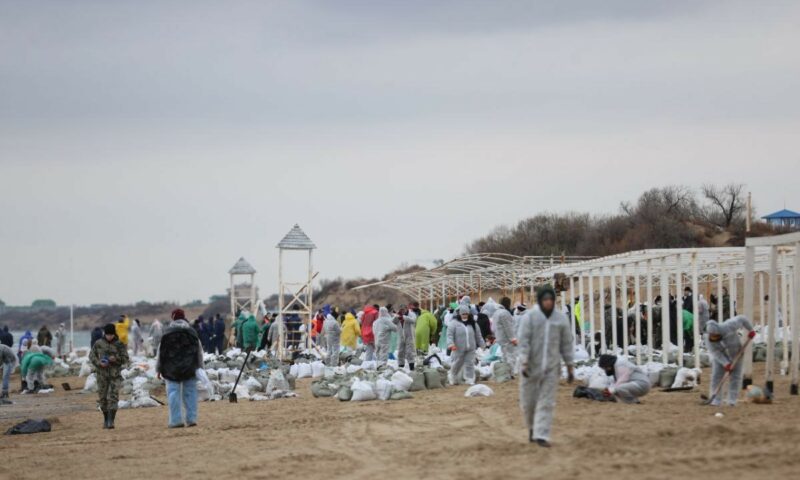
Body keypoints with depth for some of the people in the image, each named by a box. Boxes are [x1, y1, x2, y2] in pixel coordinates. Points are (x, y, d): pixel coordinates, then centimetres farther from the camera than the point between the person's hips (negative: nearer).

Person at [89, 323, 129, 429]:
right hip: (102, 374, 2)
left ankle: (111, 421, -15)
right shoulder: (98, 344, 1)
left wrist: (116, 359, -20)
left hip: (115, 374, -2)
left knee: (113, 397, -12)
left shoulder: (119, 344, -2)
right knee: (103, 398, 7)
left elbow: (125, 359, 0)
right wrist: (99, 363, -13)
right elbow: (91, 356, 6)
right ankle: (105, 419, 23)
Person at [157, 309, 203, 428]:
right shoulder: (192, 332, 4)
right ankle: (191, 419, 5)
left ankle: (176, 420, -8)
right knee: (190, 392, 7)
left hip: (172, 369, -2)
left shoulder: (167, 333, -3)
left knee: (173, 392, -2)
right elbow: (199, 350, 6)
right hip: (189, 368, 2)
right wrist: (199, 366, 12)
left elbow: (161, 352, 1)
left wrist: (159, 369, 8)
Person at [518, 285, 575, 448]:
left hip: (551, 367, 1)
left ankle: (541, 435, -5)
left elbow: (566, 343, 7)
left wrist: (570, 366, 5)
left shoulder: (561, 318, 4)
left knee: (546, 403, -5)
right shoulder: (530, 317, -4)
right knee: (528, 402, 7)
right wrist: (524, 363, -18)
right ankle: (532, 427, 33)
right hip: (531, 366, -1)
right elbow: (524, 341, -9)